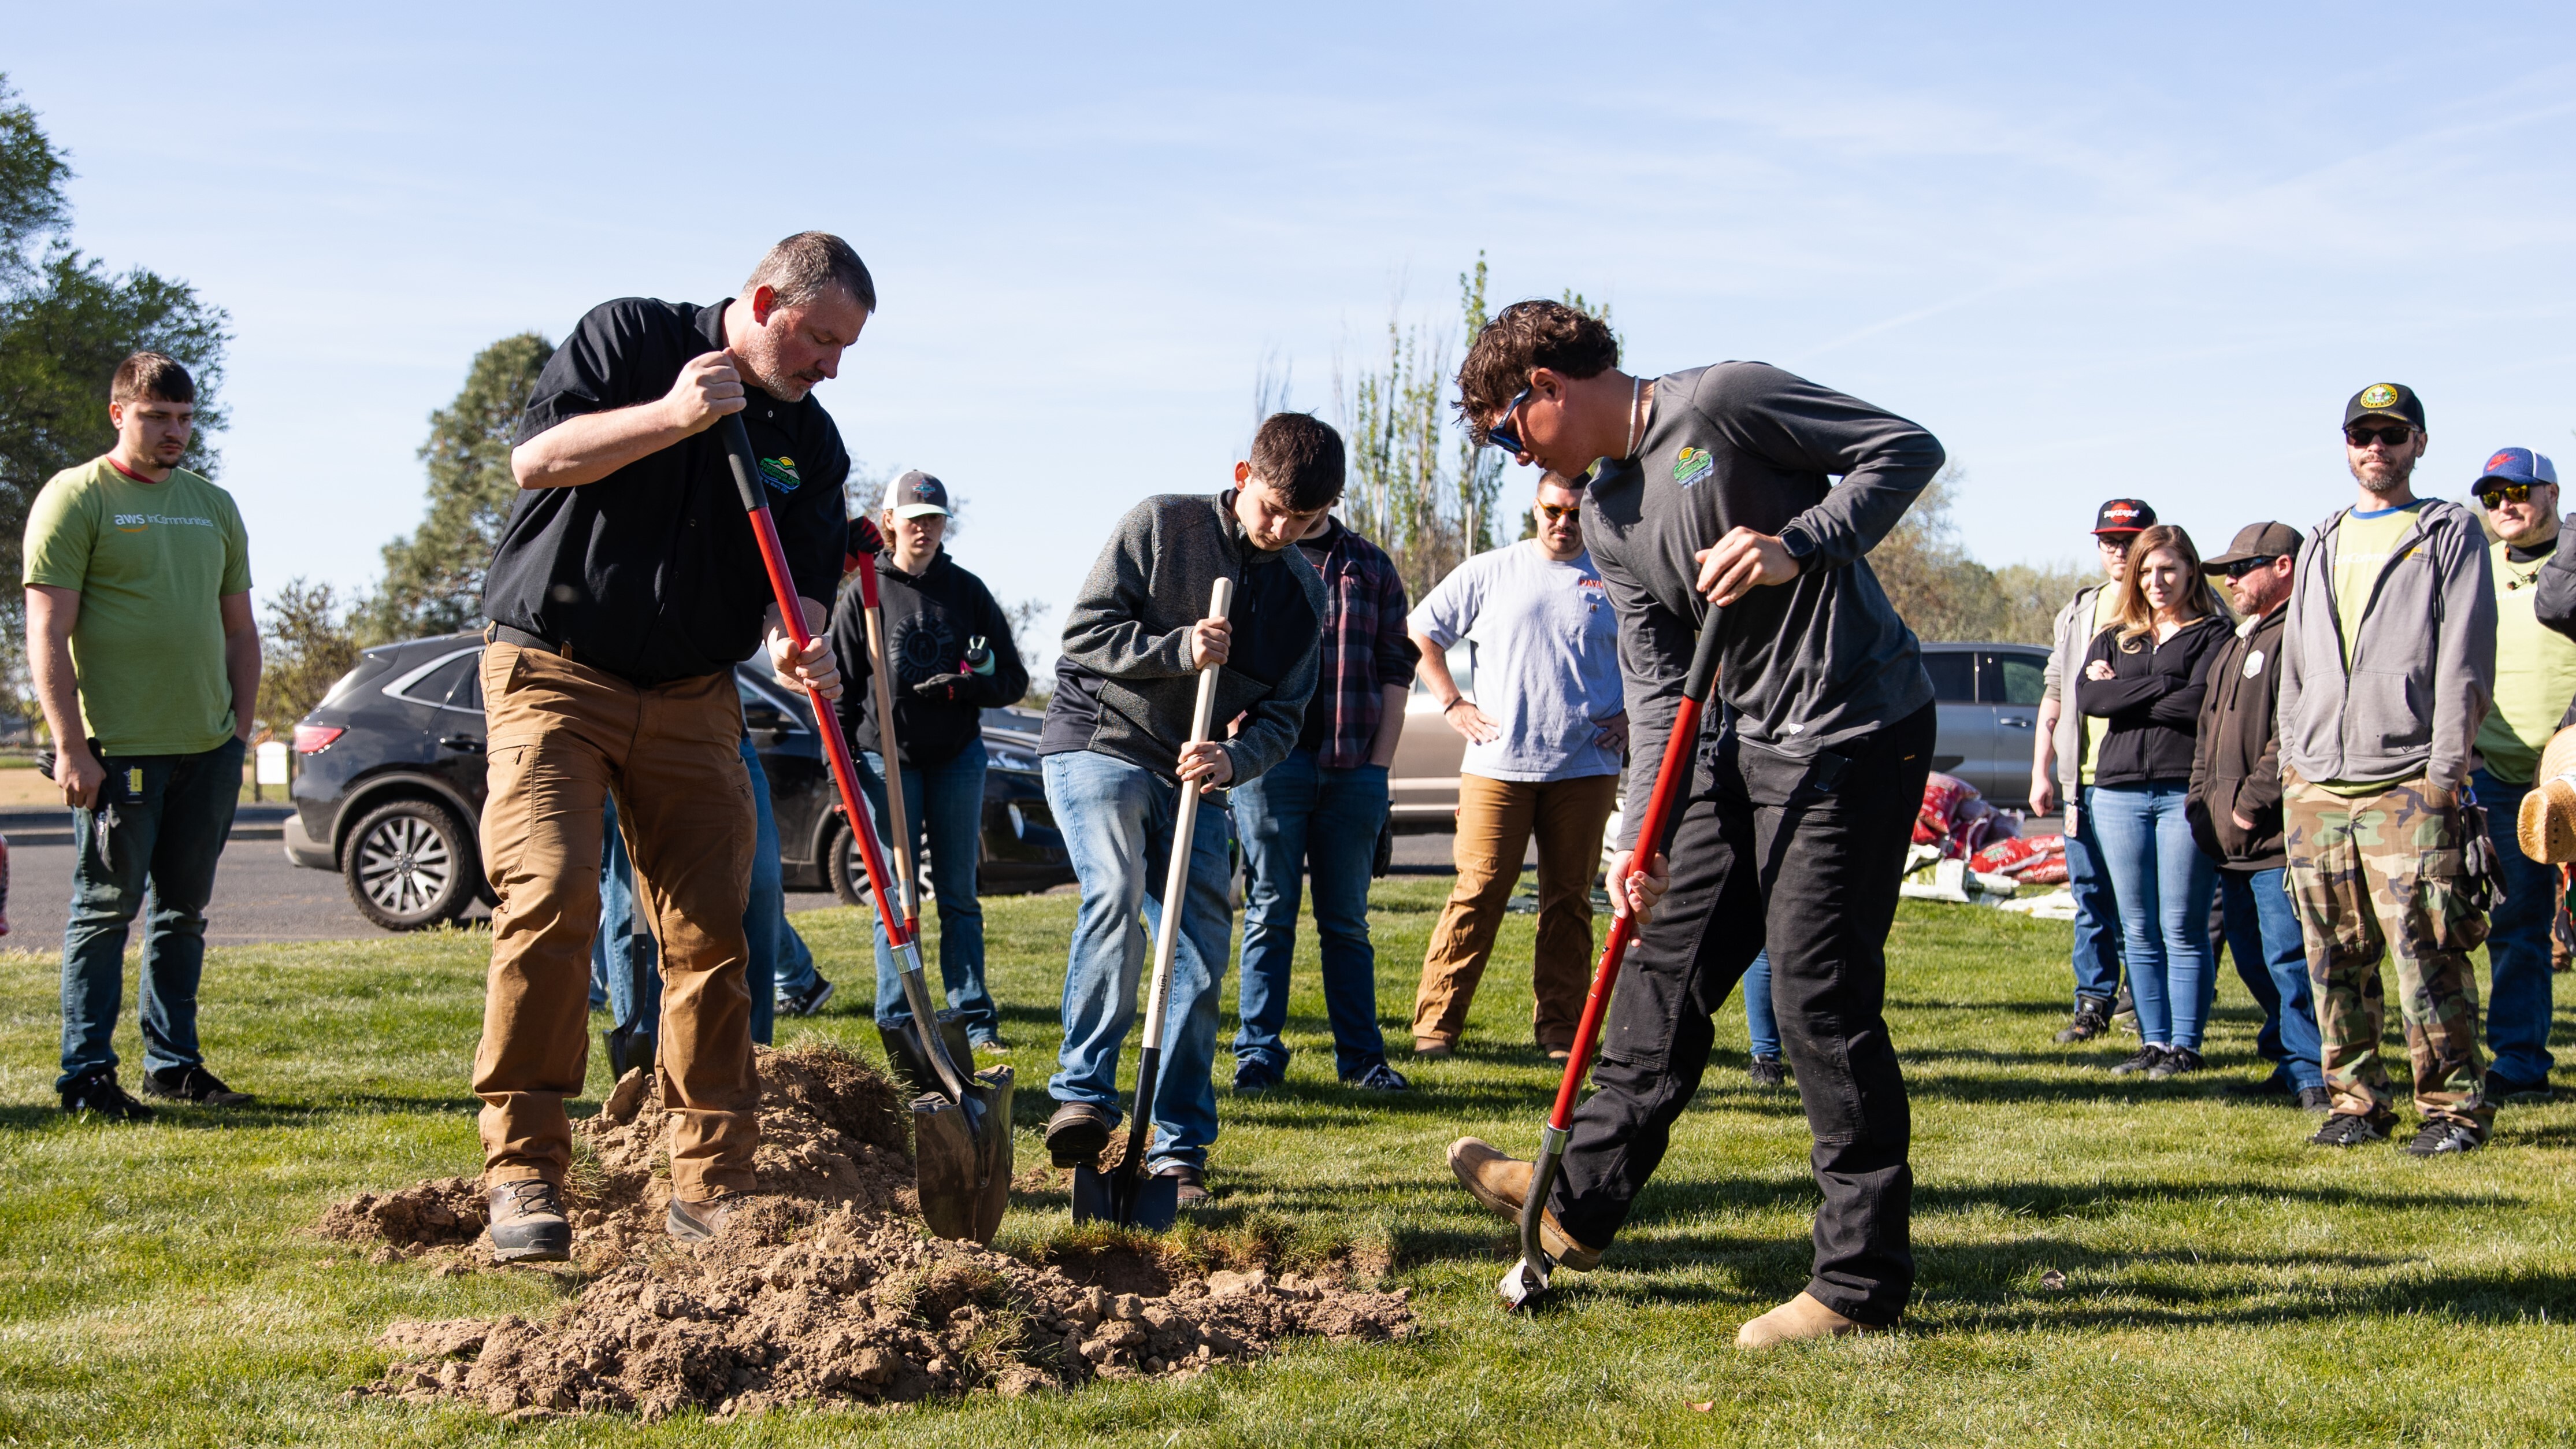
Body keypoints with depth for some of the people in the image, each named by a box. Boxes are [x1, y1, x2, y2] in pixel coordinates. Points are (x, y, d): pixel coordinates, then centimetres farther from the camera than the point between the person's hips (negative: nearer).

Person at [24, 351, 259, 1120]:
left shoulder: (214, 505, 16)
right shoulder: (76, 497, -2)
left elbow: (240, 630, 21)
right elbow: (47, 633, -8)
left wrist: (239, 729, 12)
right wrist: (71, 746, -14)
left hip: (208, 746, 6)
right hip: (119, 749, -6)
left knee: (184, 910, 10)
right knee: (107, 906, -2)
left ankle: (174, 1062, 18)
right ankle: (86, 1071, 6)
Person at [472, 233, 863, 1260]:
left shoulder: (812, 443, 9)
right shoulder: (628, 337, -2)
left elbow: (801, 582, 4)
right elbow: (535, 458, -11)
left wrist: (794, 644, -20)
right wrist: (670, 417, -22)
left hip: (692, 701, 4)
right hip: (551, 673, -4)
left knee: (711, 932, -1)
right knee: (550, 901, -17)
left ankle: (710, 1185, 7)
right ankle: (523, 1170, -9)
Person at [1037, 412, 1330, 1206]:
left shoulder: (1304, 592, 7)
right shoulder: (1162, 524, -6)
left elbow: (1282, 717, 4)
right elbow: (1085, 633, -9)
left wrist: (1233, 759, -17)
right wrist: (1180, 649, -23)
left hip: (1194, 775, 5)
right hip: (1097, 745, -5)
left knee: (1201, 953, 0)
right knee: (1116, 895, -29)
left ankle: (1179, 1151, 9)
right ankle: (1084, 1094, -24)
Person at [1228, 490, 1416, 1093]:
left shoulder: (1371, 565, 14)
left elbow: (1396, 669, 12)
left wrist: (1380, 761, 3)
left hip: (1353, 769, 2)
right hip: (1269, 764, -2)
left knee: (1347, 919, 8)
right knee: (1270, 913, 0)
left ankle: (1361, 1055, 13)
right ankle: (1259, 1053, 7)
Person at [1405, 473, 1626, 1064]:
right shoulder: (1489, 572, 7)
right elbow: (1420, 632, 12)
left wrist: (1632, 713, 7)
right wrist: (1452, 704, 4)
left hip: (1585, 769, 1)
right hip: (1496, 764, -1)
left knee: (1569, 901, 5)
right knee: (1477, 893, -4)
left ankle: (1559, 1029, 11)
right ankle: (1436, 1024, 0)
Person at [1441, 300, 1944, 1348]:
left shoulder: (1723, 402, -12)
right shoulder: (1609, 520, 12)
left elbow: (1907, 449, -11)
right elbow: (1656, 686, 7)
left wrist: (1797, 547, -23)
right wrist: (1642, 833, -3)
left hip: (1856, 732, -9)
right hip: (1751, 743, 9)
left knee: (1820, 994, -7)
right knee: (1668, 963, 13)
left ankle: (1861, 1282, 3)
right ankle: (1582, 1199, 26)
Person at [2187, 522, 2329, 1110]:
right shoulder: (2236, 645, 22)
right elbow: (2209, 734, 26)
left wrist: (2252, 803, -19)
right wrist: (2203, 802, 14)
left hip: (2278, 838, -10)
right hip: (2236, 841, 10)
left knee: (2288, 958, -9)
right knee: (2254, 961, 14)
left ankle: (2309, 1073, -3)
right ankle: (2290, 1063, 23)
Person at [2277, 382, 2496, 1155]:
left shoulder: (2450, 533, 6)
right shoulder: (2319, 546, 21)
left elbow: (2464, 662, -1)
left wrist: (2445, 768, -9)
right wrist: (2293, 756, 14)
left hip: (2406, 781, -5)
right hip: (2316, 784, 5)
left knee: (2426, 952, -10)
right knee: (2335, 958, 4)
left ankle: (2453, 1105, -3)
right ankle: (2357, 1099, 12)